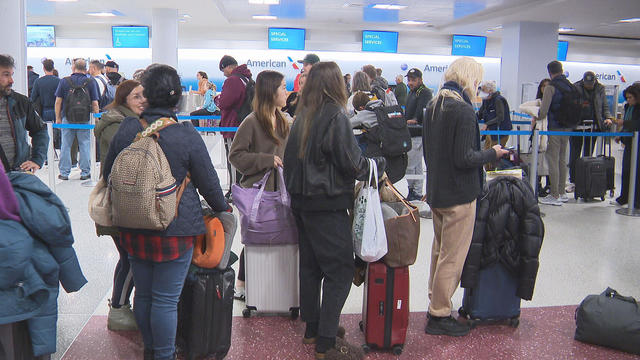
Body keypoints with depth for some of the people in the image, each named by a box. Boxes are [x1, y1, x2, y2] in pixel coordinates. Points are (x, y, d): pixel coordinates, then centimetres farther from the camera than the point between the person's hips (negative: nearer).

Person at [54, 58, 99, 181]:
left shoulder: (64, 81, 0)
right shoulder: (91, 82, -1)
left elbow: (58, 101, 0)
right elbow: (95, 103, -3)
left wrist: (58, 118, 8)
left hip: (67, 118, 1)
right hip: (85, 120, 0)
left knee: (66, 145, 8)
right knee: (85, 145, 6)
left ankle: (64, 173, 12)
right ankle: (85, 173, 9)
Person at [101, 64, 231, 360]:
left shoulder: (127, 128, -2)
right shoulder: (186, 135, -13)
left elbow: (108, 174, 9)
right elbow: (208, 182, -5)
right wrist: (222, 208, 14)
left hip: (134, 229, 5)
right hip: (175, 230, -5)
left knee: (143, 293, 19)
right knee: (166, 299, 5)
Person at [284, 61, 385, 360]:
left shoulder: (302, 117, 9)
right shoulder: (335, 117, -16)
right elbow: (353, 164, -15)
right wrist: (380, 163, 1)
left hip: (302, 201, 9)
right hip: (328, 206, -8)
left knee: (310, 266, 16)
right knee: (339, 271, -1)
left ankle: (312, 329, 28)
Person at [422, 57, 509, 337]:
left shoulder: (433, 106, 8)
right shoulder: (464, 110, -19)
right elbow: (464, 158, -22)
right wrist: (492, 153, -8)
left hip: (436, 190, 9)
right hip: (459, 195, -9)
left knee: (439, 251, 20)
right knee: (452, 257, 1)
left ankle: (435, 305, 32)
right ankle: (439, 316, 10)